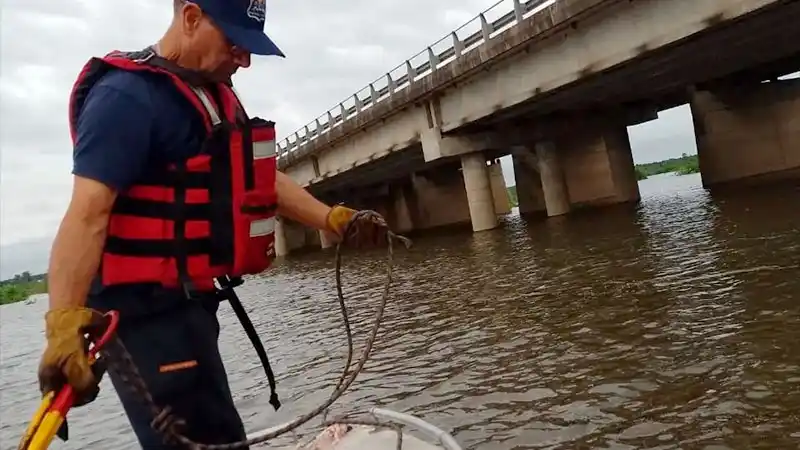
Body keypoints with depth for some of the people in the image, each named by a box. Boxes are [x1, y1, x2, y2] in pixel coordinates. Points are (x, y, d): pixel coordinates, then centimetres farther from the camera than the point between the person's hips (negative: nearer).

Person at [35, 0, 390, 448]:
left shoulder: (213, 91, 15)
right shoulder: (128, 96, -15)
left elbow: (258, 179, 18)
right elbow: (88, 213, -24)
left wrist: (337, 219, 9)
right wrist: (64, 323, -34)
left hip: (188, 302, 10)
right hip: (148, 311, -9)